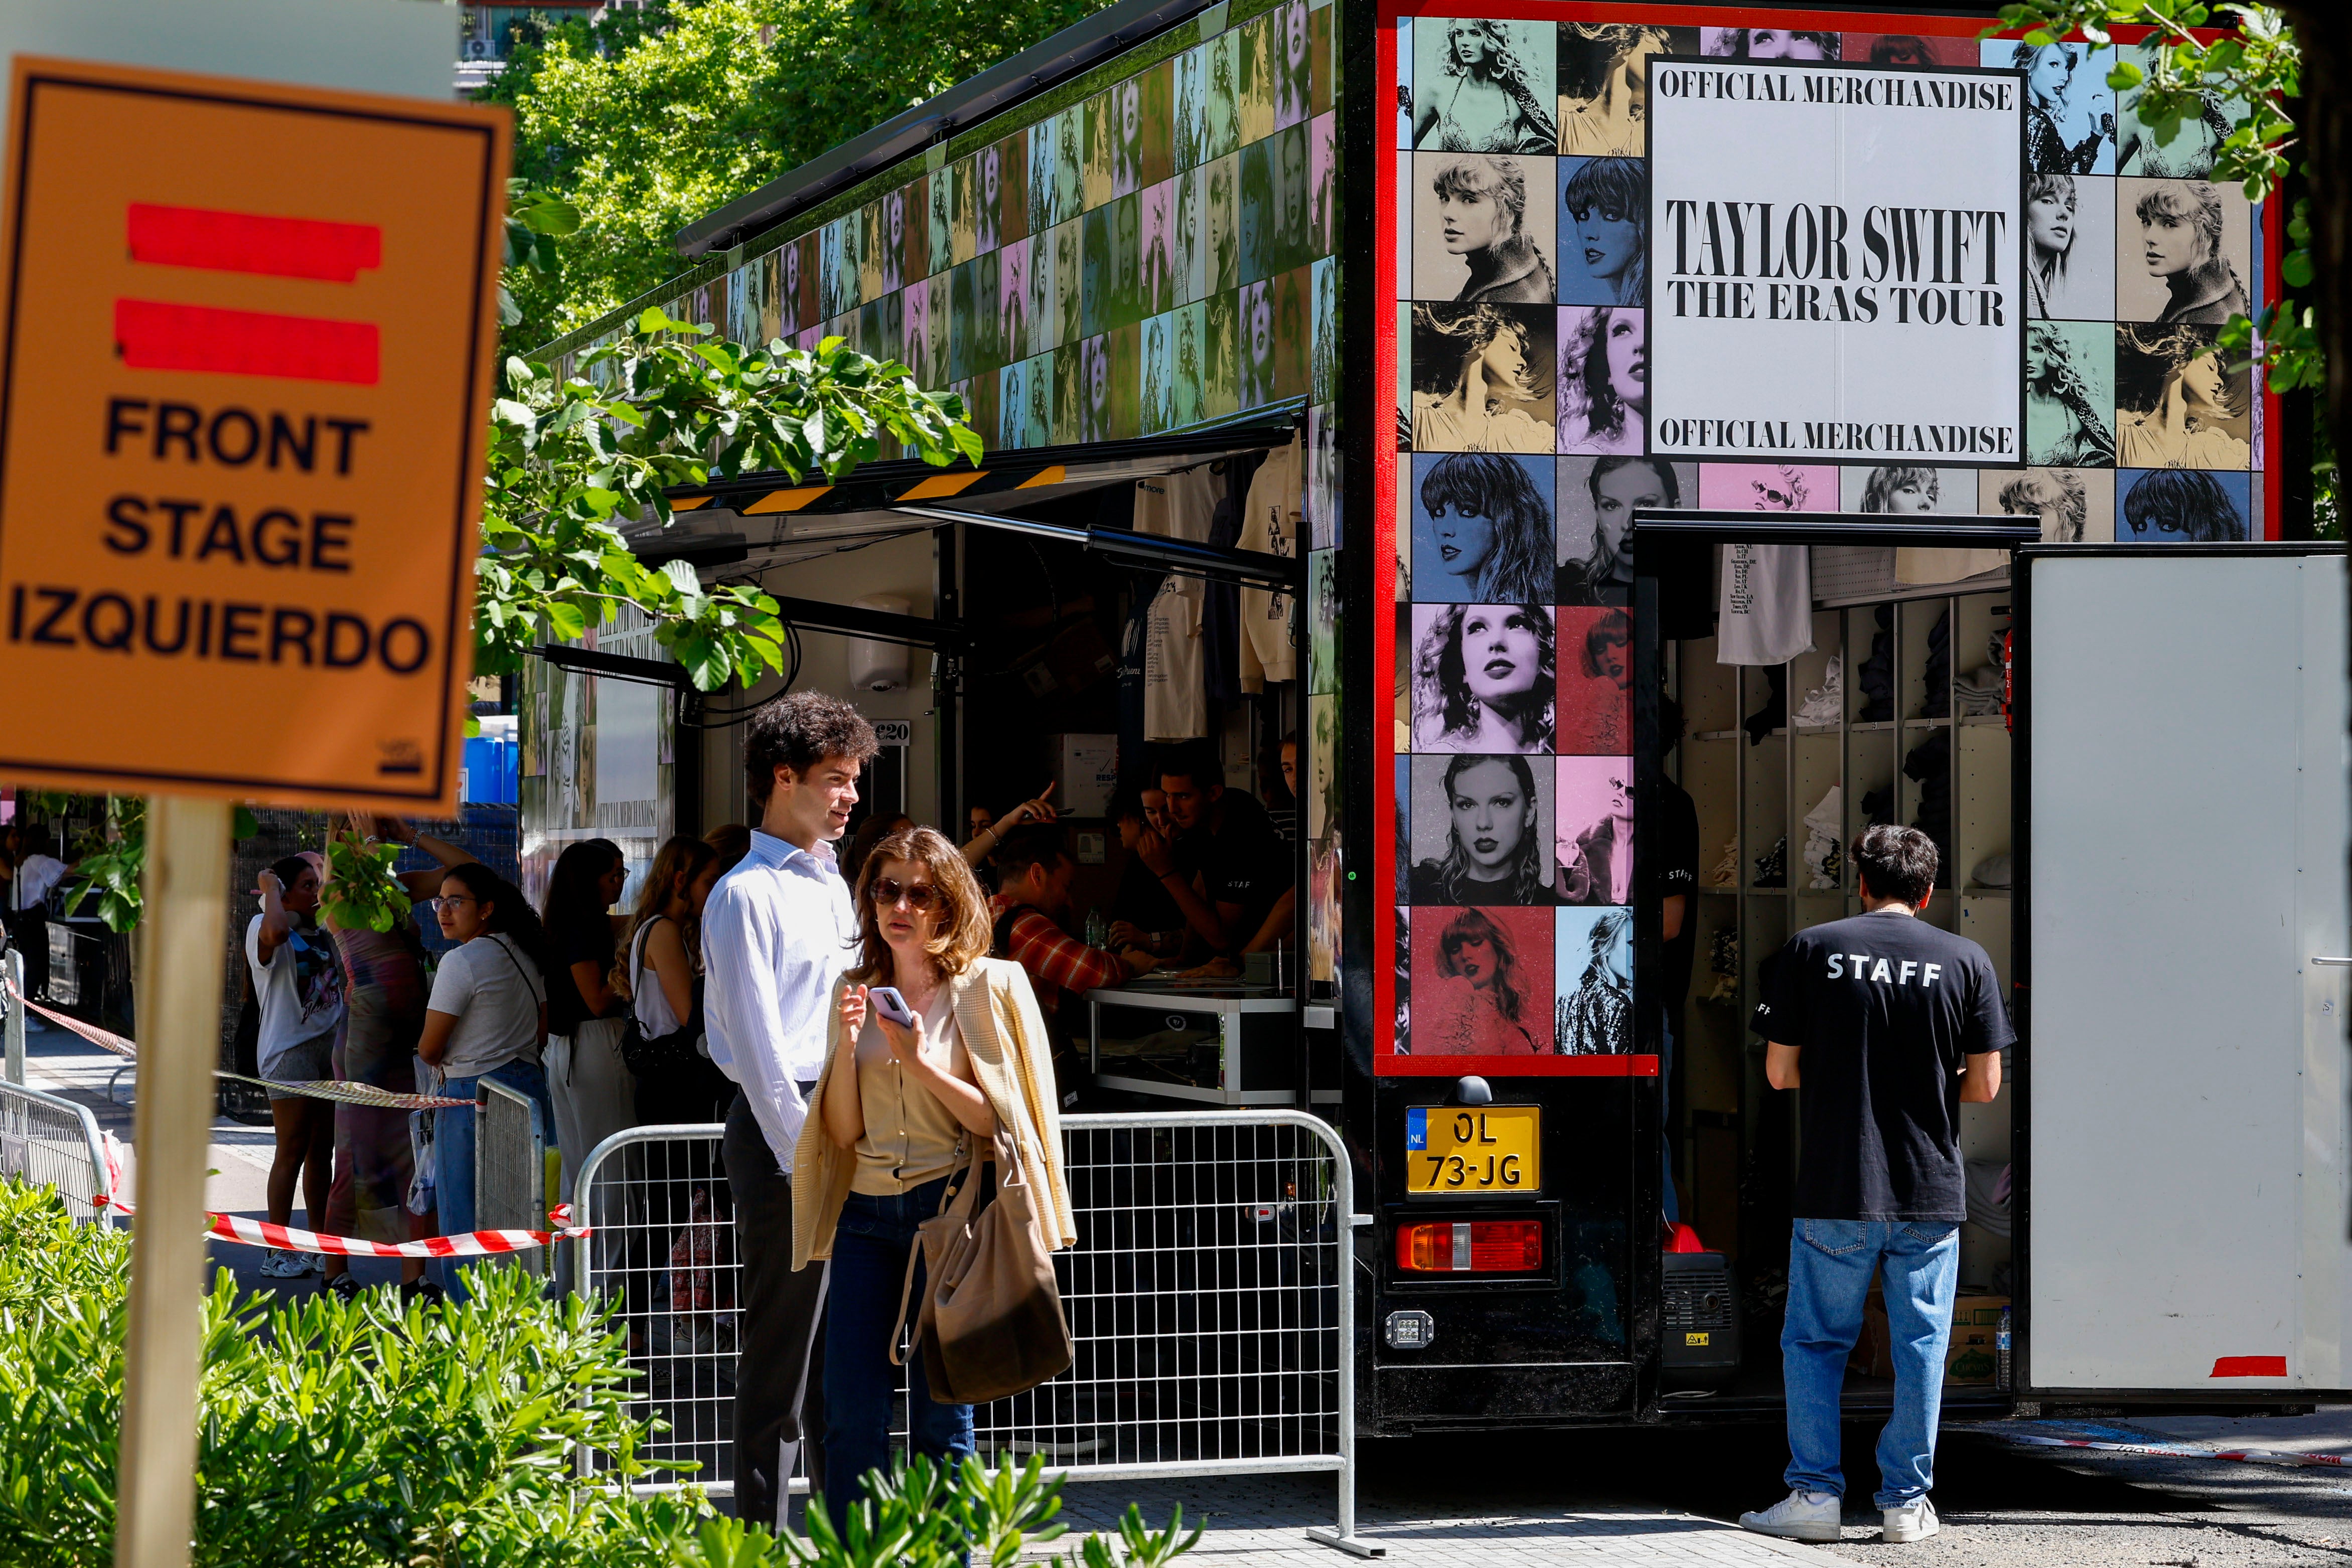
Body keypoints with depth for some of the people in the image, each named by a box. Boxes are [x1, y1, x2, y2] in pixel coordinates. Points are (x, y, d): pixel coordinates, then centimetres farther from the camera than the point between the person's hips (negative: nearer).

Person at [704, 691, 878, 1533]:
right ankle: (762, 1533, -1)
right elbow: (757, 1043, -14)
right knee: (781, 1352, -5)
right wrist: (804, 1159, -16)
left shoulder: (833, 883, 18)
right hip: (784, 1127, -8)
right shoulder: (748, 895, -9)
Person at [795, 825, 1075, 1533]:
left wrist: (920, 1062, -15)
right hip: (866, 1212, 4)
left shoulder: (989, 988, 1)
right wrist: (848, 1045, -5)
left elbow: (996, 1121, -4)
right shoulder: (859, 993, 13)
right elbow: (844, 1130, 10)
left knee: (940, 1417, -2)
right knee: (851, 1417, -3)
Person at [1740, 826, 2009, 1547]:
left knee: (1814, 1340, 9)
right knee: (1920, 1345, 8)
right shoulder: (1966, 961, 1)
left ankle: (1815, 1493, 6)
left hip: (1835, 1191, -1)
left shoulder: (1811, 949, -1)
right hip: (1931, 1192, 1)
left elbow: (1780, 1071, 0)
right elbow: (1985, 1084, 2)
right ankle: (1907, 1501, 10)